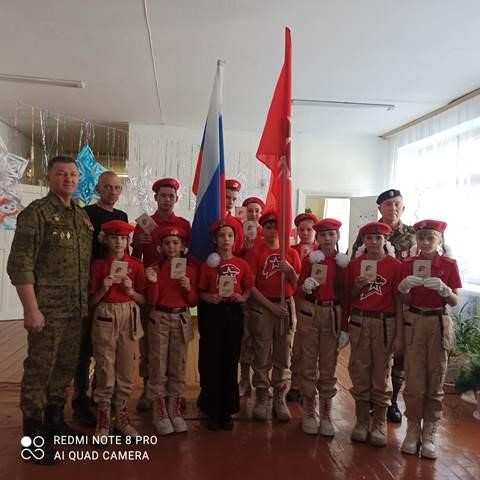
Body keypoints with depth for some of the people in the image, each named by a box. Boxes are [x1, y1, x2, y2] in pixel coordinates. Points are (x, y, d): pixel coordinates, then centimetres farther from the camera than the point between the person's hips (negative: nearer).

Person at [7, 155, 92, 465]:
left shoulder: (83, 216, 12)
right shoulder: (35, 213, -8)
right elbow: (19, 265, -14)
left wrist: (87, 301, 13)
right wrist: (31, 309, -18)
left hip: (77, 309, 7)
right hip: (48, 308, -6)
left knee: (66, 368, 17)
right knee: (39, 370, 3)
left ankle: (54, 420, 35)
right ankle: (34, 434, 18)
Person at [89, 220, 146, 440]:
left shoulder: (135, 265, 2)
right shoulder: (98, 265, -1)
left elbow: (143, 299, 4)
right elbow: (92, 301, 1)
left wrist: (131, 291, -15)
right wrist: (104, 288, -17)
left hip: (128, 317, 2)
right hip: (105, 318, -2)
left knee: (126, 370, 9)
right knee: (105, 371, 1)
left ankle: (121, 417, 23)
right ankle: (103, 420, 15)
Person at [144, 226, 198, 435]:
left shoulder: (190, 269, 2)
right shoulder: (156, 268, -1)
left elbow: (193, 302, 4)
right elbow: (152, 301, -5)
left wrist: (189, 289, -15)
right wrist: (153, 282, -21)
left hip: (181, 319, 1)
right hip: (159, 319, -1)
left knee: (178, 367, 8)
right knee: (158, 366, 2)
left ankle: (175, 411, 21)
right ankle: (160, 413, 15)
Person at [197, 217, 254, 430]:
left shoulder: (242, 264, 4)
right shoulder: (208, 264, 0)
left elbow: (248, 289, 9)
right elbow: (201, 292, 2)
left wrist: (242, 297, -11)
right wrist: (208, 297, -18)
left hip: (234, 313, 2)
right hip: (212, 313, -1)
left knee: (230, 362, 9)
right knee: (211, 363, 3)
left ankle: (227, 411, 22)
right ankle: (212, 411, 18)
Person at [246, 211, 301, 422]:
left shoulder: (291, 253, 6)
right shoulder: (255, 252, -1)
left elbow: (298, 285, 6)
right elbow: (250, 285, -6)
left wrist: (290, 271, -13)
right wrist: (270, 305, -12)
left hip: (286, 306, 2)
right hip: (262, 307, -2)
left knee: (283, 356, 9)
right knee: (262, 356, 5)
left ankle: (280, 399, 21)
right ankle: (261, 399, 18)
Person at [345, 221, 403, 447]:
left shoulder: (395, 265, -3)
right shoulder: (354, 264, 4)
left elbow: (399, 301, -3)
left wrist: (399, 334, -7)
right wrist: (357, 286, -11)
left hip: (385, 323, -2)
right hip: (359, 321, 2)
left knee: (381, 374, 6)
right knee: (360, 372, 9)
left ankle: (380, 424, 20)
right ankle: (362, 421, 22)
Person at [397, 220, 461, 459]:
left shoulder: (449, 264, -3)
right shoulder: (408, 264, 0)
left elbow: (454, 301, -3)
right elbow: (405, 301, 1)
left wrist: (443, 289, -22)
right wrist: (404, 288, -19)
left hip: (438, 323, 0)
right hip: (414, 322, 1)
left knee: (435, 382, 7)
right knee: (414, 381, 4)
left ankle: (429, 433, 19)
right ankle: (413, 429, 18)